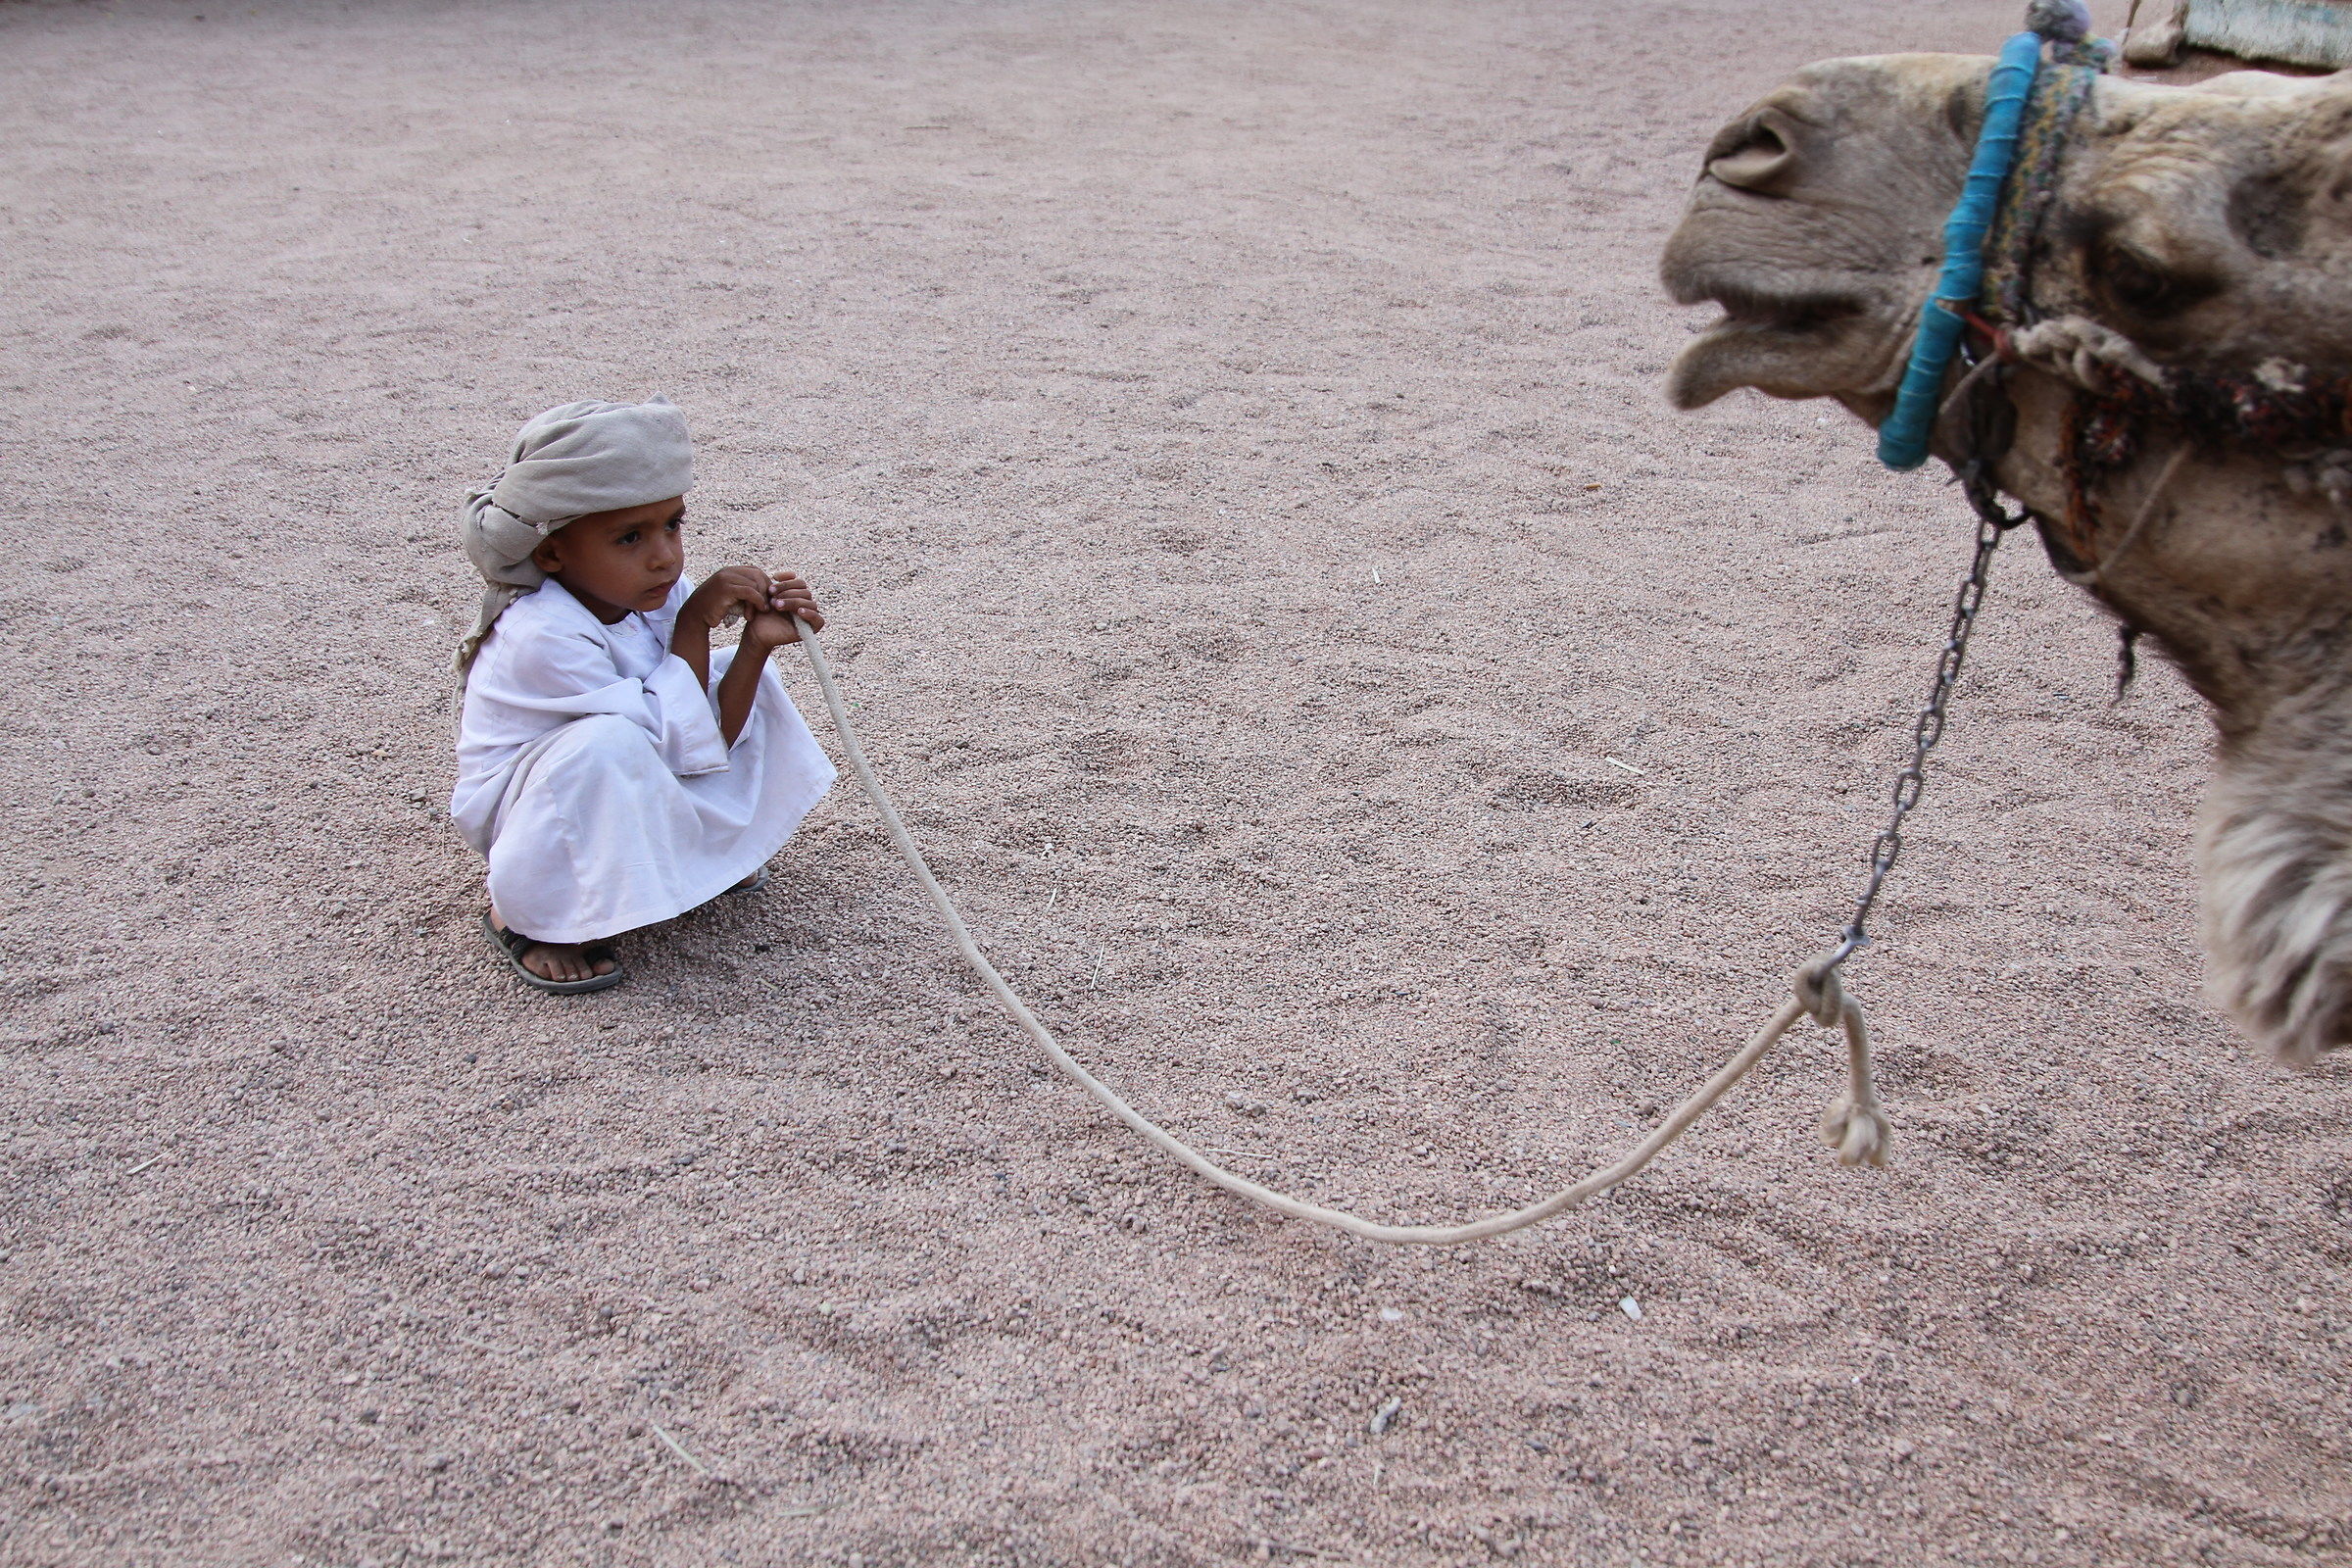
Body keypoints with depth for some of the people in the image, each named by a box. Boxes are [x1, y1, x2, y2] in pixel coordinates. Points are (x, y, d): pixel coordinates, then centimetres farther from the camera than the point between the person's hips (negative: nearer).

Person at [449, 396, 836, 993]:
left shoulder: (653, 595, -10)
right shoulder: (545, 637, -33)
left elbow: (711, 731, -9)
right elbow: (679, 740, -29)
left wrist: (757, 642, -21)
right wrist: (694, 627, -26)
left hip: (635, 792, 8)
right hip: (524, 811, -8)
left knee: (744, 679, 3)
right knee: (608, 744, -40)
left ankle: (706, 850, 11)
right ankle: (527, 915, -18)